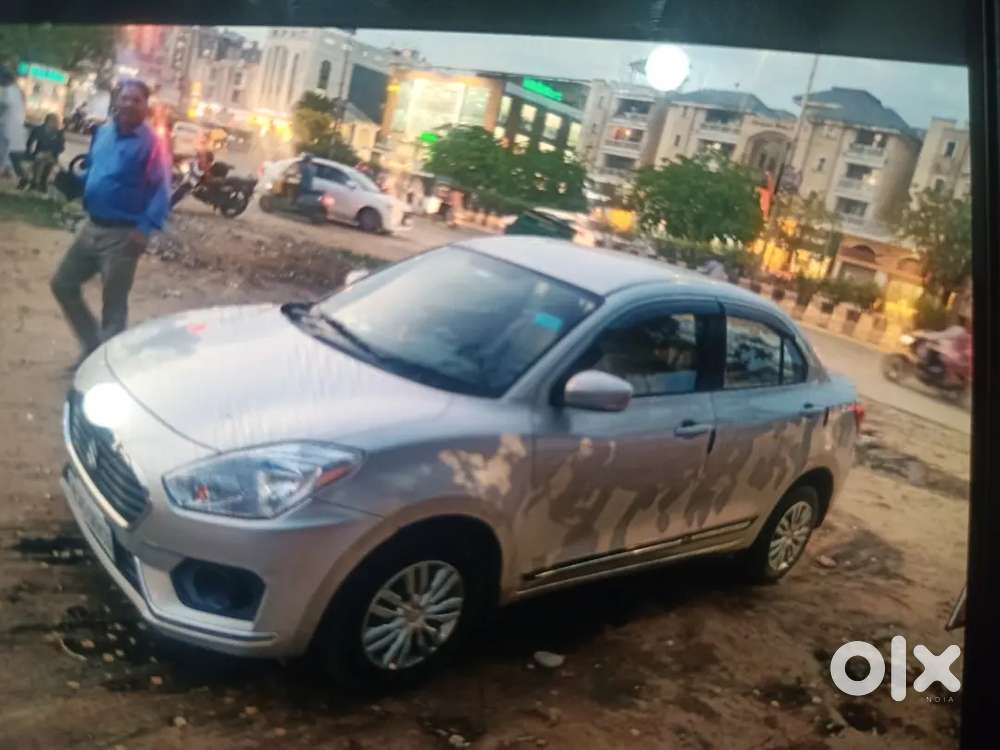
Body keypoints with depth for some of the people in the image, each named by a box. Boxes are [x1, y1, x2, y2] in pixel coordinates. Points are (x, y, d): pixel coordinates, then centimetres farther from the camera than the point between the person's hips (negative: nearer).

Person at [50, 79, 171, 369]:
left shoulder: (151, 143, -13)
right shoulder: (103, 132, 9)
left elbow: (161, 190, -18)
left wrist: (145, 229, -26)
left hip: (123, 234, -8)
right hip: (92, 227, 8)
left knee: (113, 304, 1)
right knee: (63, 284, 14)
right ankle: (92, 344, 28)